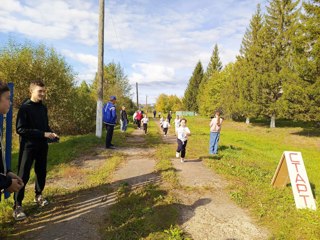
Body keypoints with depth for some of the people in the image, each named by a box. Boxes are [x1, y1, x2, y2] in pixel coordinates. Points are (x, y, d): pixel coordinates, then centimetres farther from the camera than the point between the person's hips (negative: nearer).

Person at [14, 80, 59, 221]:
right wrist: (43, 134, -22)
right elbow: (20, 129, -18)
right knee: (23, 176, -1)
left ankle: (38, 195, 33)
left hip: (42, 146, 6)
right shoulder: (25, 107, -12)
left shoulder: (43, 108, 9)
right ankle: (17, 205, 10)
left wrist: (51, 134, -3)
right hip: (28, 147, -6)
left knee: (41, 173, 14)